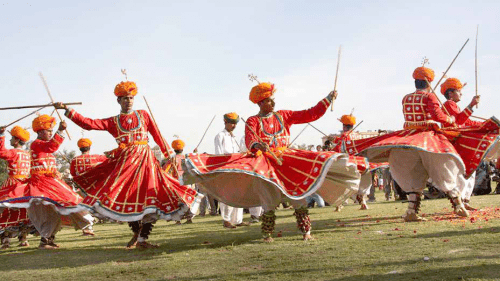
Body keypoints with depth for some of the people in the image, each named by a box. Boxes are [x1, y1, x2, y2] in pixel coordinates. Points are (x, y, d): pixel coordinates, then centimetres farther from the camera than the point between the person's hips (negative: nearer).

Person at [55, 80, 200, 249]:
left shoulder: (143, 115, 12)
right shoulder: (113, 122, 11)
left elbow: (157, 136, 13)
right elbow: (89, 124, 2)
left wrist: (169, 154, 11)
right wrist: (68, 110, -4)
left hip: (144, 160, -1)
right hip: (123, 162, 1)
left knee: (150, 200, -8)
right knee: (126, 197, -2)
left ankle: (142, 239, -2)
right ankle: (136, 232, 19)